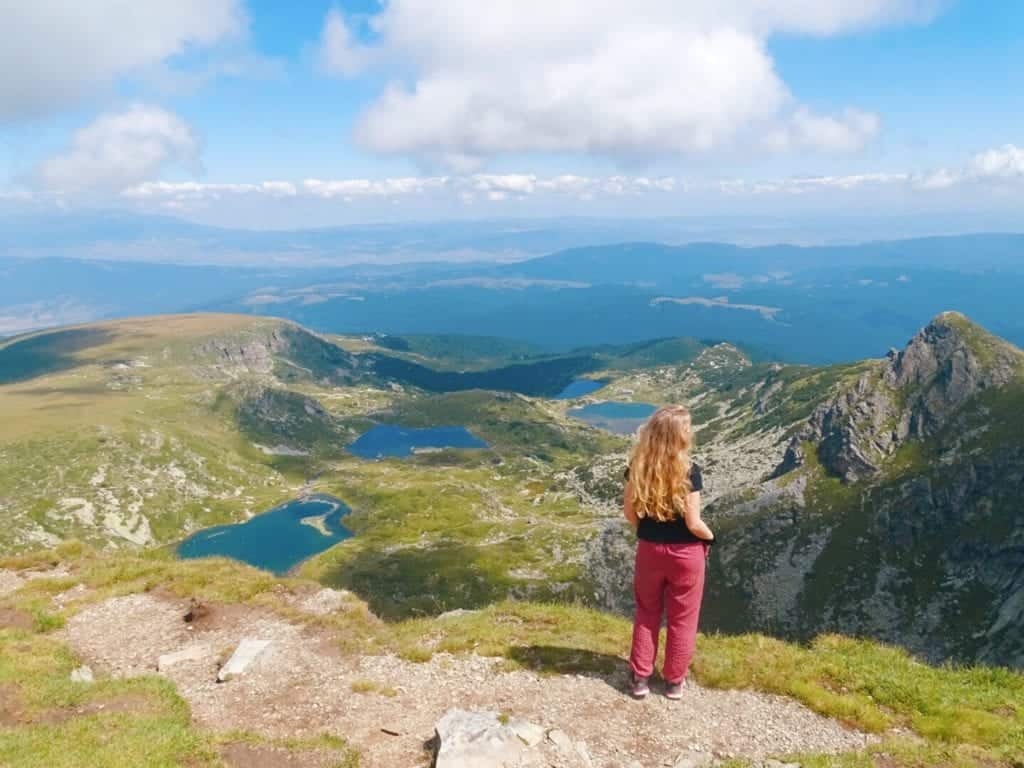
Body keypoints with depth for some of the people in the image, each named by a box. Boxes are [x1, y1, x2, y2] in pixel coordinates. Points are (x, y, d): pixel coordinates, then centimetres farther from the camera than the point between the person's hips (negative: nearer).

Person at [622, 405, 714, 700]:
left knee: (646, 614, 20)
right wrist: (710, 537, 3)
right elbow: (693, 523, -17)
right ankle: (674, 681, 27)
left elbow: (630, 513, -3)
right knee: (682, 619, 15)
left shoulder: (637, 467, -10)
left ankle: (640, 678, 25)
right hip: (685, 552, -3)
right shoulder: (689, 472, -21)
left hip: (649, 549, 3)